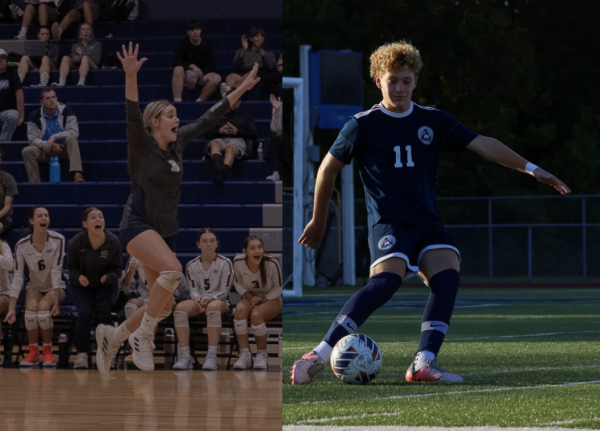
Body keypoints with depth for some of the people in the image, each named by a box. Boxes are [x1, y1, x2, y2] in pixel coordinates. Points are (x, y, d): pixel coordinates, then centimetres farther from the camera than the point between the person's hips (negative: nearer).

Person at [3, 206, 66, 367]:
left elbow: (56, 271, -20)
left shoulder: (58, 240, -18)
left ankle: (48, 352, -15)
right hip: (35, 287, 1)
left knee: (43, 308, -32)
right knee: (31, 308, -31)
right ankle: (33, 352, -15)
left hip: (55, 287, -1)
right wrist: (11, 310, -22)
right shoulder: (22, 246, -14)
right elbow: (17, 278, -15)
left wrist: (56, 302, -26)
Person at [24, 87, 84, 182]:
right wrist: (50, 145, -26)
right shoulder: (35, 116, -4)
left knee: (71, 138, -33)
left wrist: (54, 137, -27)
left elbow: (74, 132, -17)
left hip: (64, 149, -1)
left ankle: (77, 174, -48)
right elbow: (32, 139, -9)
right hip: (46, 152, 1)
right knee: (27, 151, -26)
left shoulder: (66, 111, -6)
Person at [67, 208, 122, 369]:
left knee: (103, 312, -22)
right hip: (81, 285, -1)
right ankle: (81, 354, -15)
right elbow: (72, 268, -7)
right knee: (84, 314, -25)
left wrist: (108, 277, -30)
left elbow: (116, 269, -7)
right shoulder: (75, 243, -18)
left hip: (104, 285, 1)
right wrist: (78, 278, -30)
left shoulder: (113, 242, -16)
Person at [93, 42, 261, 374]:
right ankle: (142, 335, -20)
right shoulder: (141, 146, -9)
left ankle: (113, 335, 26)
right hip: (138, 225, -8)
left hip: (164, 231, 8)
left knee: (164, 306, 5)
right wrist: (130, 77, -43)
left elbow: (209, 119, 15)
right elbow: (132, 114, -27)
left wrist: (242, 89, 16)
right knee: (172, 270, -34)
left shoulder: (178, 143, 8)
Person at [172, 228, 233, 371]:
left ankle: (212, 356, -44)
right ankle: (185, 356, -34)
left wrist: (210, 299, -22)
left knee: (213, 306, -41)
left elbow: (225, 291, -3)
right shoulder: (192, 265, 9)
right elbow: (193, 289, 6)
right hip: (199, 301, 3)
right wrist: (197, 299, -18)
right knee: (180, 307, -30)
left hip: (220, 302, -3)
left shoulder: (225, 263, 0)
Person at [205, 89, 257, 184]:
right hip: (219, 139, 1)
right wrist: (219, 131, 1)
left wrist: (238, 131, 1)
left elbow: (253, 134, 19)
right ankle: (217, 163, -74)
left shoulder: (246, 116, 36)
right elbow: (208, 133, 24)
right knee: (215, 145, -40)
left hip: (237, 140, -1)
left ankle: (223, 170, -72)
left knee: (230, 148, -42)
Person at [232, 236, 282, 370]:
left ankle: (262, 355, -12)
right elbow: (239, 284, 4)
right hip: (251, 297, 3)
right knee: (240, 309, -32)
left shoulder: (272, 264, -23)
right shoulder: (238, 263, -14)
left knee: (256, 314, -34)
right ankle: (244, 355, -27)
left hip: (271, 299, -3)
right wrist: (249, 296, -14)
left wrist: (262, 299, -20)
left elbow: (278, 288, -8)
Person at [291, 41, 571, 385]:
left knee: (447, 275, -26)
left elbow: (483, 145, 6)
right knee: (387, 279, -31)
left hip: (427, 224, 4)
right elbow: (329, 168, 11)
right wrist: (319, 221, 17)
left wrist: (530, 168, -2)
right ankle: (321, 354, -32)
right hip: (388, 223, -4)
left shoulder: (434, 122, 9)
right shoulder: (363, 126, 1)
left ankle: (424, 363, -27)